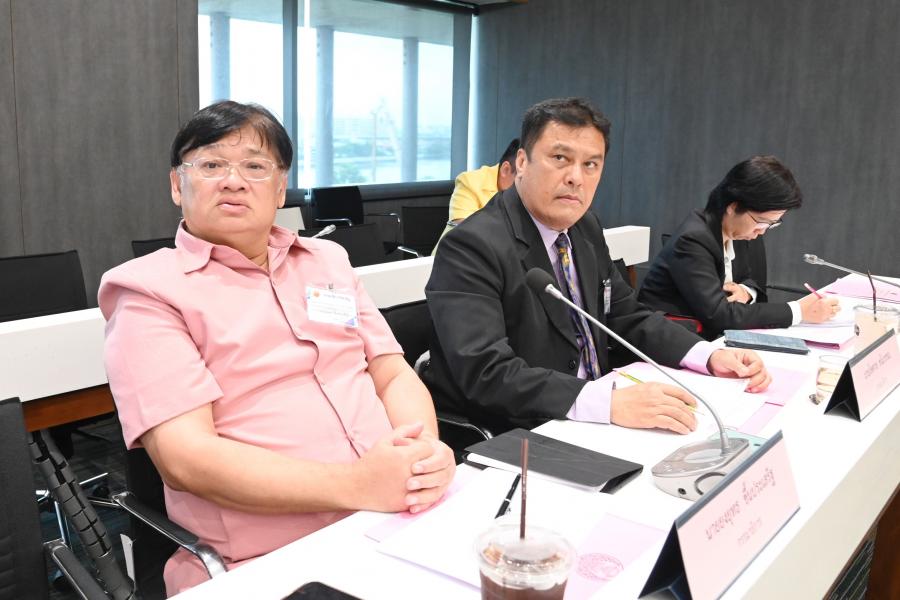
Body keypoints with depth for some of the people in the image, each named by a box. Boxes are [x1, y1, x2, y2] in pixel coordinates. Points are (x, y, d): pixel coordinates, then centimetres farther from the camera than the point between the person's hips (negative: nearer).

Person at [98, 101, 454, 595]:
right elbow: (185, 457, -12)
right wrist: (355, 484, -21)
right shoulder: (148, 290, -1)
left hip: (401, 526, 6)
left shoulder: (327, 260, 16)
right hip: (269, 566, -5)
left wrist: (426, 452, -10)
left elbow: (394, 376, 12)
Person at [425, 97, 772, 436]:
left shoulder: (586, 228, 7)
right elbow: (486, 374, -28)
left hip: (591, 426, 8)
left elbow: (627, 318, 13)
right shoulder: (472, 248, -19)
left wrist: (710, 356, -3)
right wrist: (609, 403, -36)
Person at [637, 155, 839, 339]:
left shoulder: (742, 233, 0)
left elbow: (755, 281, 13)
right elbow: (719, 316, -26)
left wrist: (746, 291, -11)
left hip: (705, 338, 7)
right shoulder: (692, 241, -22)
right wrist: (798, 311, -21)